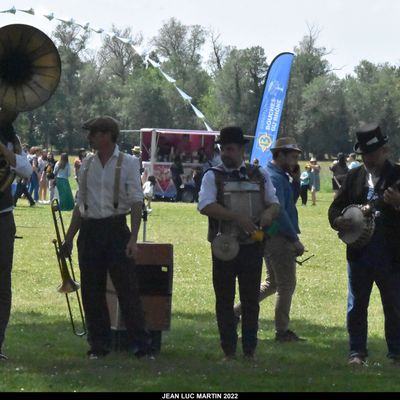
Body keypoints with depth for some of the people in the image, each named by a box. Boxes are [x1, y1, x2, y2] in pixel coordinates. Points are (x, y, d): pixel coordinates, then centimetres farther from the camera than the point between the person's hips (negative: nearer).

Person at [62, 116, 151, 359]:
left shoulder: (128, 163, -3)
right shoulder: (87, 165, 11)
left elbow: (137, 203, -6)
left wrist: (133, 239, -15)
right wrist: (69, 238, 14)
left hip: (115, 228, -5)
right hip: (90, 230, 5)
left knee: (127, 287, -6)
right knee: (92, 291, 6)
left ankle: (141, 344, -2)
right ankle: (99, 345, 15)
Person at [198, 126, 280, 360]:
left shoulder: (259, 176, 11)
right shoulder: (213, 176, 2)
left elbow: (275, 204, 12)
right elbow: (205, 206, -14)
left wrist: (269, 213, -13)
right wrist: (236, 217, -24)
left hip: (252, 246, 2)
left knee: (251, 300, 4)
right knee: (224, 300, 2)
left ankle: (250, 350, 11)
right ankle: (229, 352, 8)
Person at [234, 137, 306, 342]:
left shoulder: (280, 176, 15)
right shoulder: (274, 178, -17)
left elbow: (291, 200, 24)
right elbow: (279, 211, -23)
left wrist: (295, 180, 7)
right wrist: (295, 239, -21)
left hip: (270, 238, 10)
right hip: (279, 238, -10)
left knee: (272, 283, 20)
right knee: (286, 285, -2)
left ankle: (237, 310, 19)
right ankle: (282, 331, 6)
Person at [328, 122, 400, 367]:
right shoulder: (355, 177, 10)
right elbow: (336, 206, 13)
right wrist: (338, 221, -8)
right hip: (358, 252, 3)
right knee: (356, 306, 6)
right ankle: (357, 352, 14)